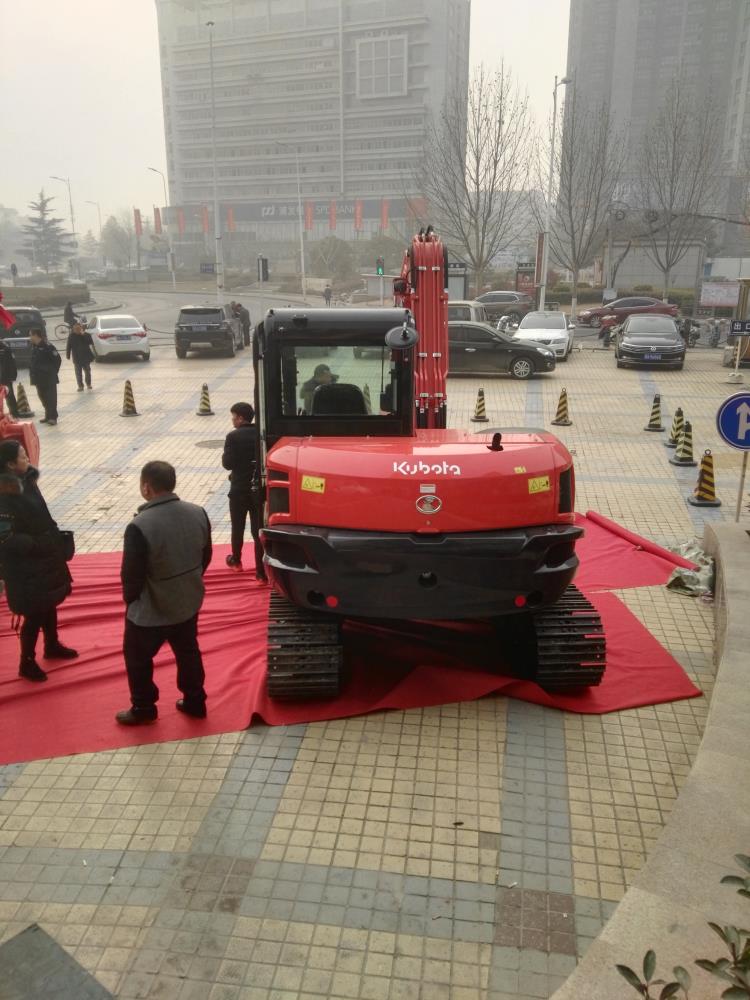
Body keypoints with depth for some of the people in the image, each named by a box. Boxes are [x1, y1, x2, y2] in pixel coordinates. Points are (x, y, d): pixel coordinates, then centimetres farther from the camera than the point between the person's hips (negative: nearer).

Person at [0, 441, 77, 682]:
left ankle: (52, 646, 42)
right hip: (25, 565, -8)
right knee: (34, 613, 3)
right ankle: (27, 663, 20)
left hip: (44, 557, 9)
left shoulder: (26, 481, 0)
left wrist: (53, 538, 5)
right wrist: (36, 544, -21)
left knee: (49, 603, 22)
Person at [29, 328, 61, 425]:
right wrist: (32, 373, 7)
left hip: (49, 377, -8)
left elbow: (57, 359, -14)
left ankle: (53, 417, 2)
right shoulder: (34, 347, 8)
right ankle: (48, 415, 23)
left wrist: (53, 372, -8)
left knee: (51, 397, -2)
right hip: (39, 377, 8)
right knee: (42, 396, 13)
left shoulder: (48, 346, -15)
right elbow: (32, 361, 15)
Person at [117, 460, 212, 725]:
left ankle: (143, 708, 34)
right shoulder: (198, 513, -10)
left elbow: (131, 573, -19)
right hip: (189, 602, 6)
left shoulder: (140, 526, -29)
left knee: (137, 658, 18)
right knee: (188, 652, 24)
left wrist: (130, 599, 2)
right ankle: (195, 701, 38)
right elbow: (206, 556, 3)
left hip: (151, 610, -5)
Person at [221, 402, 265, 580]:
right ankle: (261, 571, 1)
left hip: (239, 490, -2)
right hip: (259, 489, 2)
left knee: (237, 527, 17)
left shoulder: (233, 437, -13)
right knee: (258, 529, 4)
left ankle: (236, 561, 36)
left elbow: (227, 463, -15)